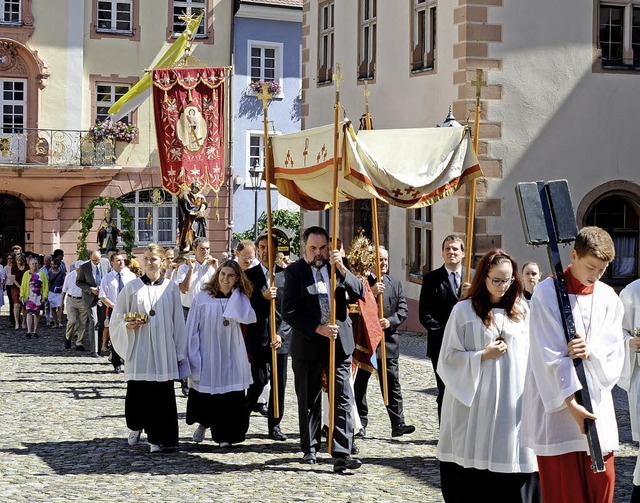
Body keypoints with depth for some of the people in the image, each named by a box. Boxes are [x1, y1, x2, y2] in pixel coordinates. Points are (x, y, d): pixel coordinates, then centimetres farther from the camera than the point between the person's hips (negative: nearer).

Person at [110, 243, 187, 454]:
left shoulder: (171, 288, 5)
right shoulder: (132, 286, 5)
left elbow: (178, 321, 6)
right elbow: (117, 317, 9)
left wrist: (179, 352, 4)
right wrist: (127, 325, -13)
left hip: (163, 349, 0)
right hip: (138, 349, 0)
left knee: (162, 394, -2)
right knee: (136, 392, 1)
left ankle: (158, 438, 6)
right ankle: (136, 426, 28)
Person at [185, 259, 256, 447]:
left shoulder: (239, 299, 3)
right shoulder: (203, 297, -3)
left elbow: (247, 317, -18)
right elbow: (192, 328, -2)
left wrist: (235, 292, -10)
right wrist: (192, 356, -6)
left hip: (230, 356, 1)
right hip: (207, 355, -1)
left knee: (229, 395, 0)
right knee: (203, 395, 7)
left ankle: (225, 434, 14)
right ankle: (203, 423, 35)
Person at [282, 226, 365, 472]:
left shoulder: (336, 266, 6)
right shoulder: (294, 272, -3)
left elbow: (359, 292, -4)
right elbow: (289, 312, -9)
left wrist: (341, 268, -17)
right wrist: (318, 329, -16)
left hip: (339, 342, 1)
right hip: (308, 344, -1)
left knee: (343, 399, -6)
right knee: (309, 401, 10)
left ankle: (341, 454, -7)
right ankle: (310, 449, 24)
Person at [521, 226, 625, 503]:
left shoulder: (608, 297, 8)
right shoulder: (547, 293, -6)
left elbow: (615, 352, 4)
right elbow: (548, 356, -12)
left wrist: (592, 351, -19)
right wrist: (570, 402, -20)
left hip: (597, 403, 4)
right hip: (557, 407, -4)